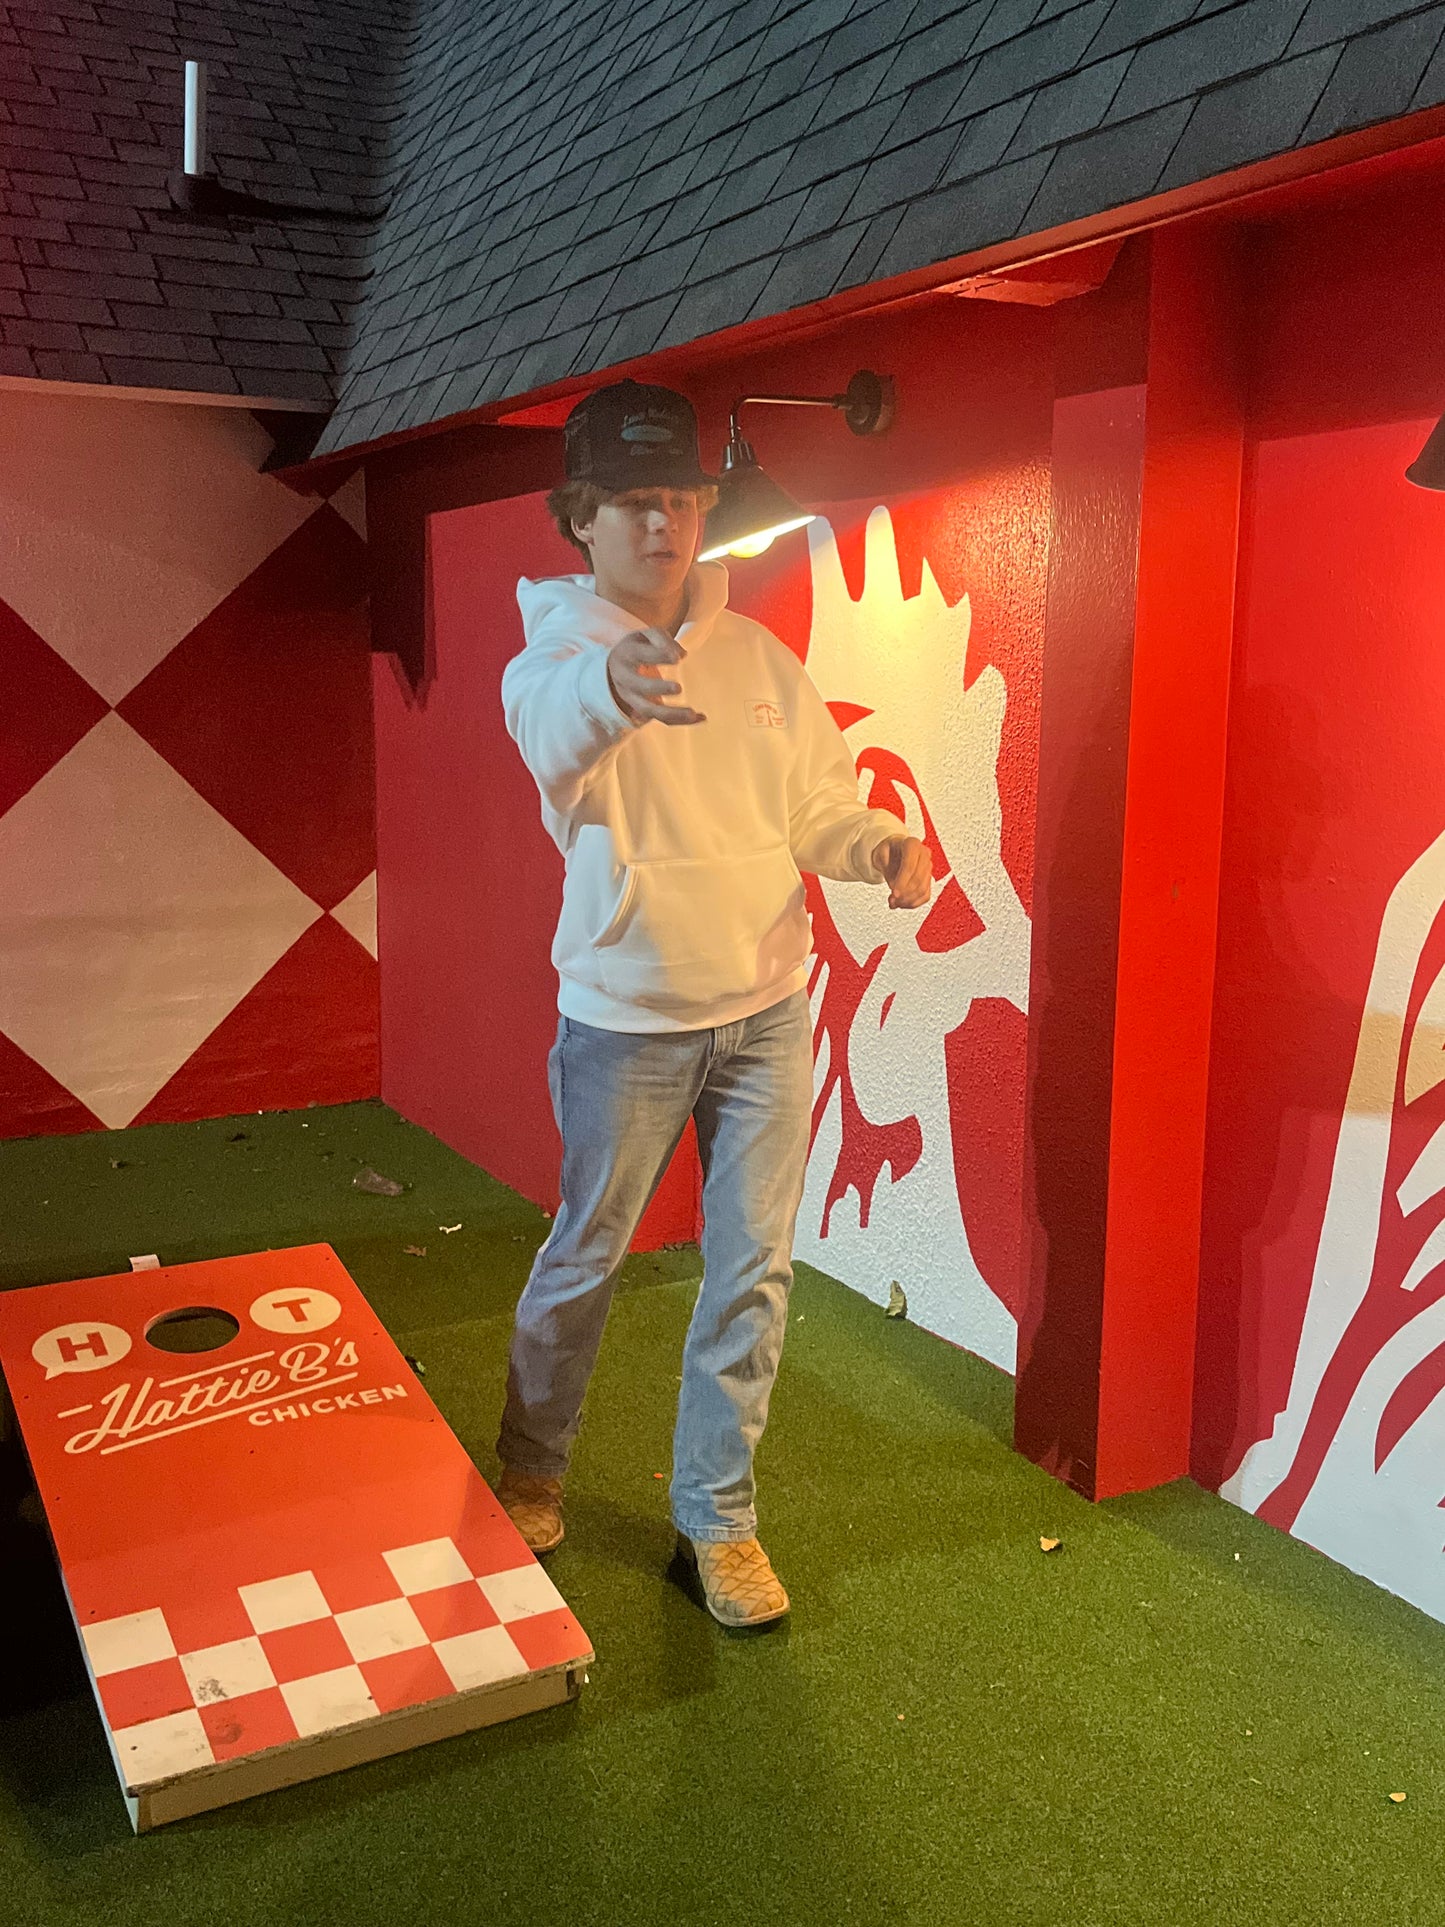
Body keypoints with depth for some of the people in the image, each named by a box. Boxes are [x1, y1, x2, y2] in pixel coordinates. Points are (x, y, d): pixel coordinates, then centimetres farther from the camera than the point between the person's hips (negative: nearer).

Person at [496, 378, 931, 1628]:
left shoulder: (759, 658, 4)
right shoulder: (557, 653, -11)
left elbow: (819, 804, 6)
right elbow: (552, 725, -35)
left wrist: (884, 848, -17)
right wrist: (610, 681, -59)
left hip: (769, 1011, 4)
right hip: (626, 1022, -3)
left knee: (754, 1270, 7)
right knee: (583, 1260, 12)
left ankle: (716, 1513, 25)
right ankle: (530, 1475, 37)